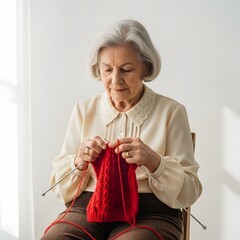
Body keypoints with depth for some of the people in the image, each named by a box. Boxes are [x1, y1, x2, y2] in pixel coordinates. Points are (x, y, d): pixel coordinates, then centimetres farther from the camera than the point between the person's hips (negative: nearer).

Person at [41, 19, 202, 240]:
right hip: (88, 208, 2)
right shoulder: (84, 110, 11)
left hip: (149, 213, -1)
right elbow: (61, 186, 12)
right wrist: (79, 162, -10)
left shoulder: (171, 111, 3)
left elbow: (188, 192, 0)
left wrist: (154, 162, -19)